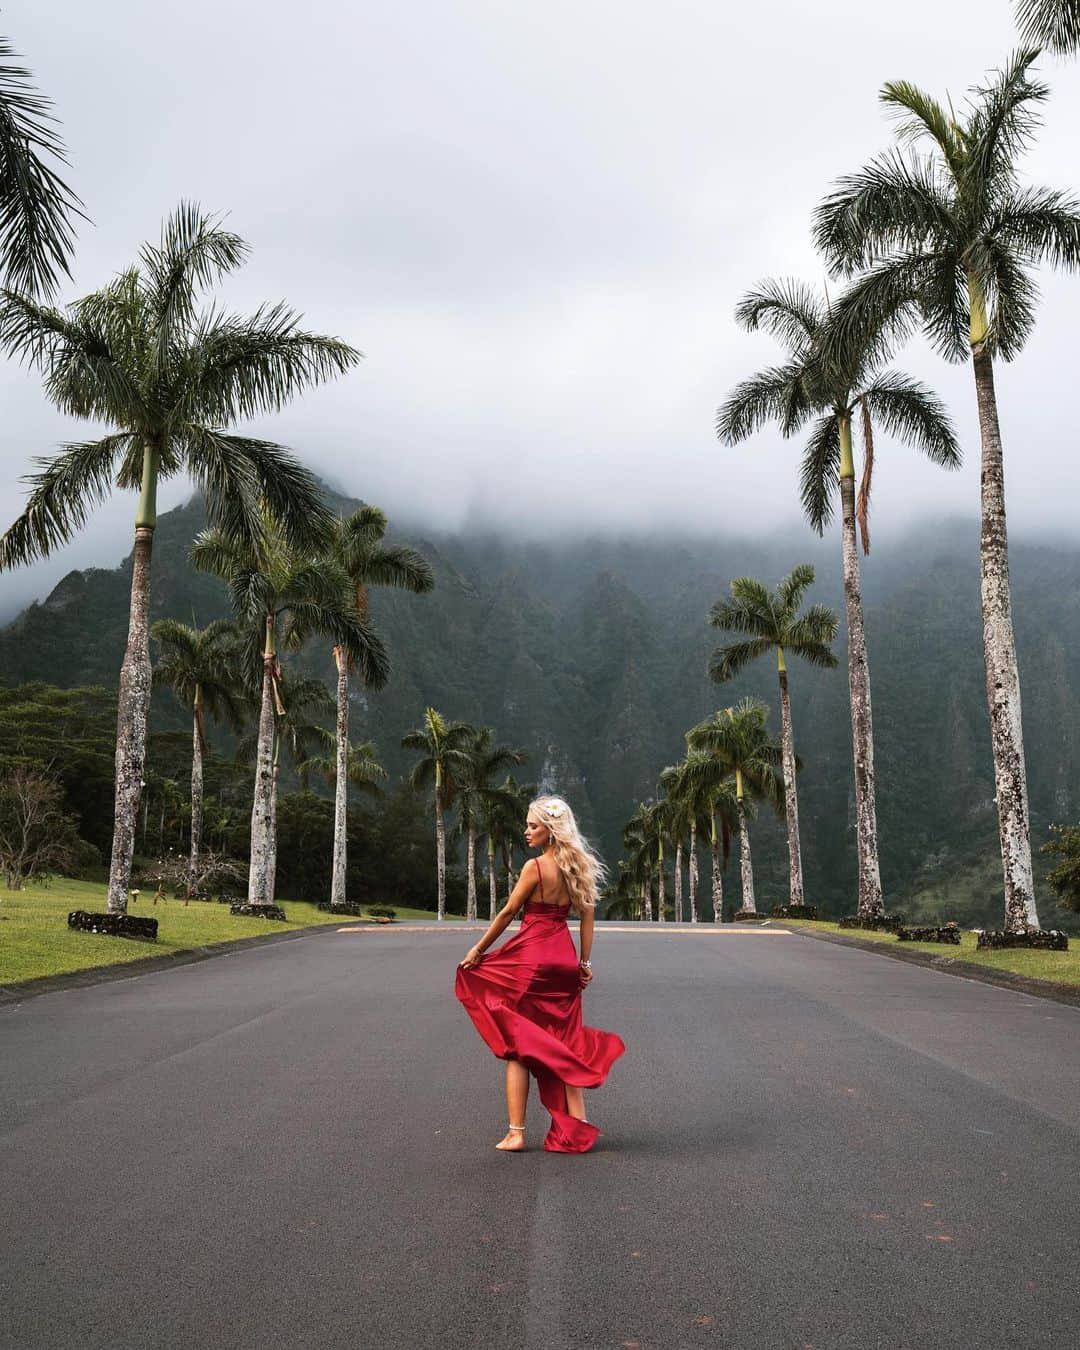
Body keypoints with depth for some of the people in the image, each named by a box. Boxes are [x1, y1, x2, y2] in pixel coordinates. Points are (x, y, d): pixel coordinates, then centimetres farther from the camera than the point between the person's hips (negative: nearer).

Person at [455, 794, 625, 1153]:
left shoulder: (535, 867, -13)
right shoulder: (578, 867, 6)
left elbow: (508, 912, -8)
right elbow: (587, 917, 8)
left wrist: (478, 949, 1)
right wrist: (585, 963, 13)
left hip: (531, 958, -6)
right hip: (564, 958, 7)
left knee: (516, 1045, 4)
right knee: (563, 1045, 13)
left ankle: (516, 1133, 5)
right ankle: (577, 1128, 12)